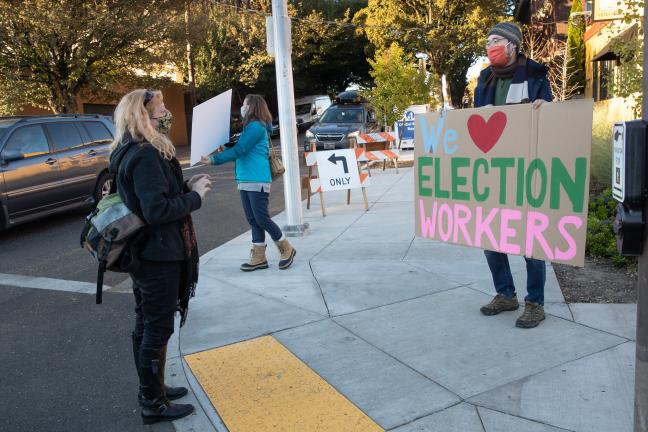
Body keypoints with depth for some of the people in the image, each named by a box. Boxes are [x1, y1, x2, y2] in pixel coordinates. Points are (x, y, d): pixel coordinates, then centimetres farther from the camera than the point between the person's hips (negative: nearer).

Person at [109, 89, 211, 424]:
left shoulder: (130, 153, 11)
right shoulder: (146, 156, -21)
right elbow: (156, 210, -27)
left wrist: (185, 187, 4)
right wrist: (195, 196, -14)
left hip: (144, 253, 10)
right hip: (158, 256, -10)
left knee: (146, 325, 19)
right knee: (158, 329, 2)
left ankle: (151, 389, 34)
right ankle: (153, 403, 17)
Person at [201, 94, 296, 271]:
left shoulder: (256, 126, -12)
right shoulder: (250, 126, 19)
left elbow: (238, 151, -18)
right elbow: (241, 149, 22)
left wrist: (214, 159, -18)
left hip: (257, 181, -9)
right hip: (245, 181, 9)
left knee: (261, 219, -5)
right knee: (253, 220, 9)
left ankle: (287, 249, 11)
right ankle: (259, 257, 14)